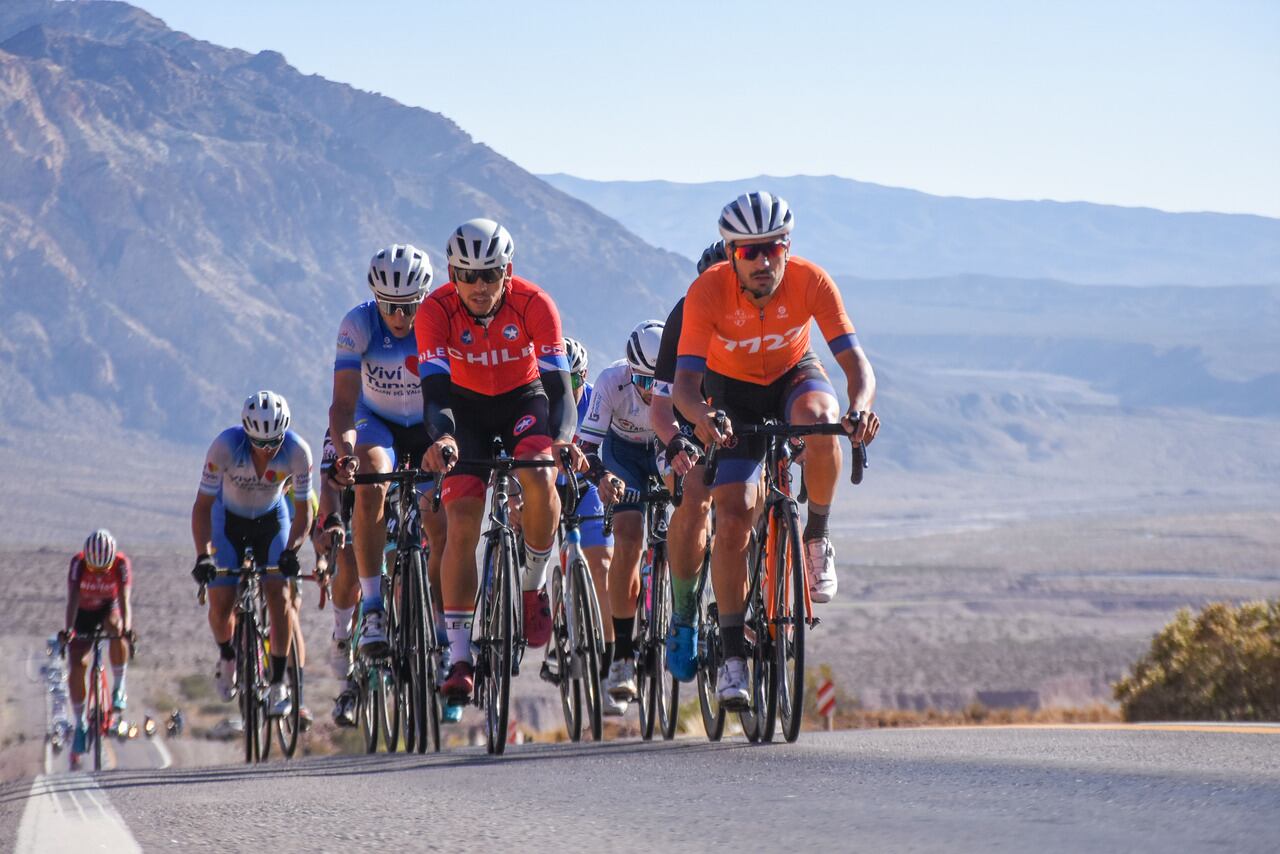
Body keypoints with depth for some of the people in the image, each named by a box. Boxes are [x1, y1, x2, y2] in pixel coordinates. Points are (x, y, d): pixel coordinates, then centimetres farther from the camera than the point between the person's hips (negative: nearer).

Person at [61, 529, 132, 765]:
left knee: (116, 630, -35)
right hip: (83, 613, 0)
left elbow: (124, 599, -33)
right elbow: (73, 598, -35)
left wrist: (126, 627, -49)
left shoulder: (122, 563, -26)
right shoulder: (78, 563, -27)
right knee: (78, 665, -13)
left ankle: (119, 687, -17)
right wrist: (68, 629, -48)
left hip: (108, 608, 0)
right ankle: (80, 725, -2)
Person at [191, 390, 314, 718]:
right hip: (229, 520, -1)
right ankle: (227, 656, 22)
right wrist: (203, 555, -37)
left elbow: (303, 511, -18)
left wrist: (292, 550, -35)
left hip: (272, 520, 1)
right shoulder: (226, 446, -33)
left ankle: (278, 683, -9)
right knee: (221, 605, -11)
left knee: (278, 594, -18)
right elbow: (202, 506, -25)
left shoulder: (297, 451, -28)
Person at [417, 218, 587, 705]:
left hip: (524, 400, 0)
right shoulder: (437, 310, -25)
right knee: (462, 521, -15)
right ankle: (459, 659, -11)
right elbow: (434, 389, -32)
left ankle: (534, 583, -7)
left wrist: (563, 438, -49)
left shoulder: (533, 304, -26)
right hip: (466, 407, 0)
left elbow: (559, 384, -30)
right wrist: (441, 438, -53)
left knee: (539, 475, -32)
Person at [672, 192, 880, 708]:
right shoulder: (708, 291, -29)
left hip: (794, 377, 0)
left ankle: (817, 538, -14)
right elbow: (684, 383, -33)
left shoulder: (810, 281, -27)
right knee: (733, 519, -15)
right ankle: (733, 653, -4)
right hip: (734, 394, 0)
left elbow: (854, 360, -30)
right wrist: (702, 418, -56)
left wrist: (860, 409, -52)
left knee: (818, 418, -37)